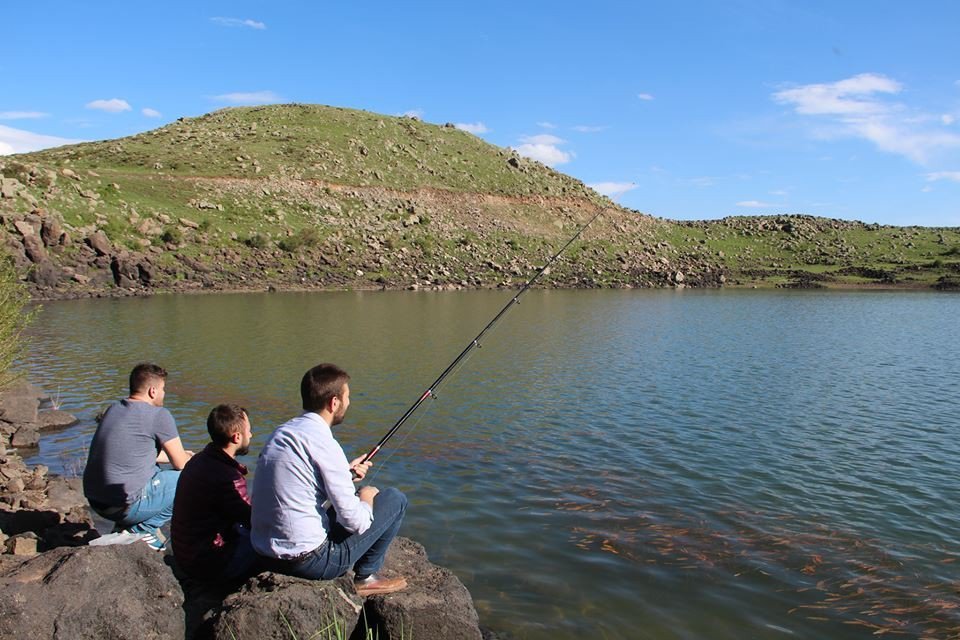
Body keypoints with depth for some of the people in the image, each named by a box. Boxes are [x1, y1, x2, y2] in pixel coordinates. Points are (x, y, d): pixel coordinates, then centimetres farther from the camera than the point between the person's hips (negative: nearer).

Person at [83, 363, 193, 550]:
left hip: (95, 501, 8)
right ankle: (142, 530, 1)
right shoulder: (159, 415, -11)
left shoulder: (113, 409, 12)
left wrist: (174, 455, 35)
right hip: (126, 505, -8)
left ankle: (127, 526, 15)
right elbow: (181, 464, -4)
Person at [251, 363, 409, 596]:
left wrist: (345, 472, 20)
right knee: (395, 500, 4)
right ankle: (366, 577, 15)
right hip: (309, 562, -8)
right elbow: (356, 522, -18)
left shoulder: (280, 433, 6)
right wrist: (366, 499, 4)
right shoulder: (322, 443, -20)